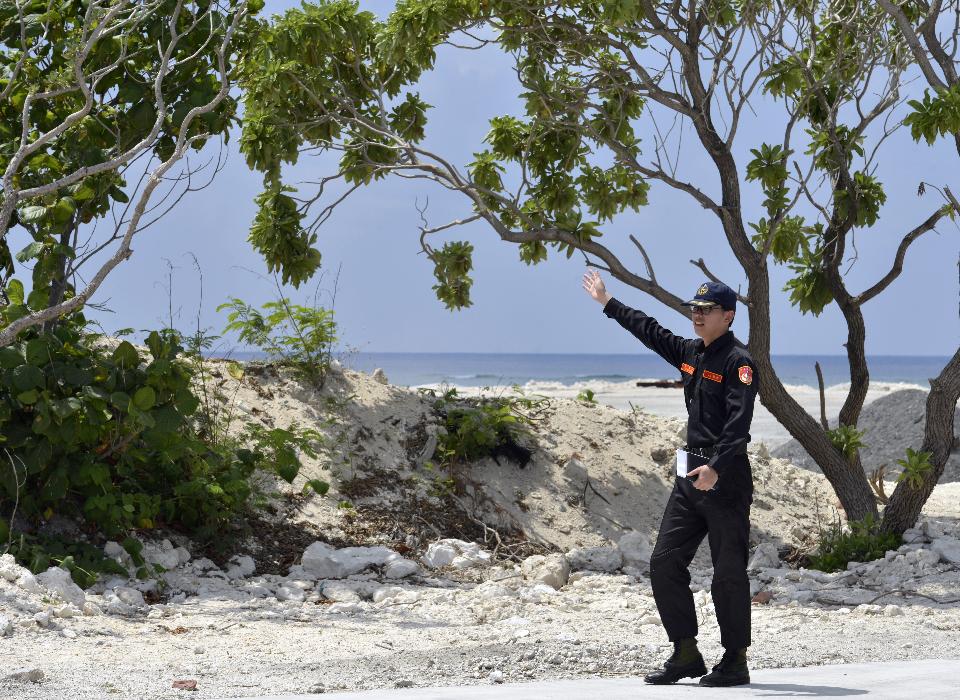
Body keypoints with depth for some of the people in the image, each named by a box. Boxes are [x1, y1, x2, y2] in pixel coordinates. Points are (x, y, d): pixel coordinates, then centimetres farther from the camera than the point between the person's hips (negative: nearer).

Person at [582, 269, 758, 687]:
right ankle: (686, 654, 11)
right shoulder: (690, 353, 14)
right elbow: (651, 332, 31)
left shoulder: (738, 361, -11)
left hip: (726, 480, -9)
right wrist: (607, 303, 38)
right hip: (690, 476, 9)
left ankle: (735, 662, 4)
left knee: (728, 571, -3)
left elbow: (738, 424, -22)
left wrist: (716, 467, -34)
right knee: (665, 563, 5)